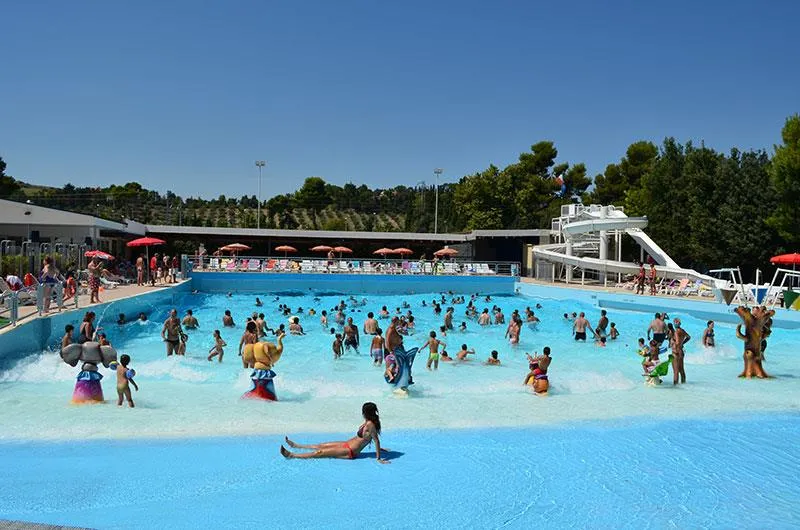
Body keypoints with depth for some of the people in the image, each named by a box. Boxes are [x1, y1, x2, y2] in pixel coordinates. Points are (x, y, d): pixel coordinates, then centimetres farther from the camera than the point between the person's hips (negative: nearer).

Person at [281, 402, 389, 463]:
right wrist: (379, 448, 29)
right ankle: (295, 446, 32)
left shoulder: (370, 424, -24)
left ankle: (292, 455, -1)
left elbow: (377, 440, -25)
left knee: (320, 452, -5)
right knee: (320, 446, 18)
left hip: (350, 452, -9)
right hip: (347, 444, 9)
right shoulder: (368, 422, 4)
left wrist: (378, 458, -24)